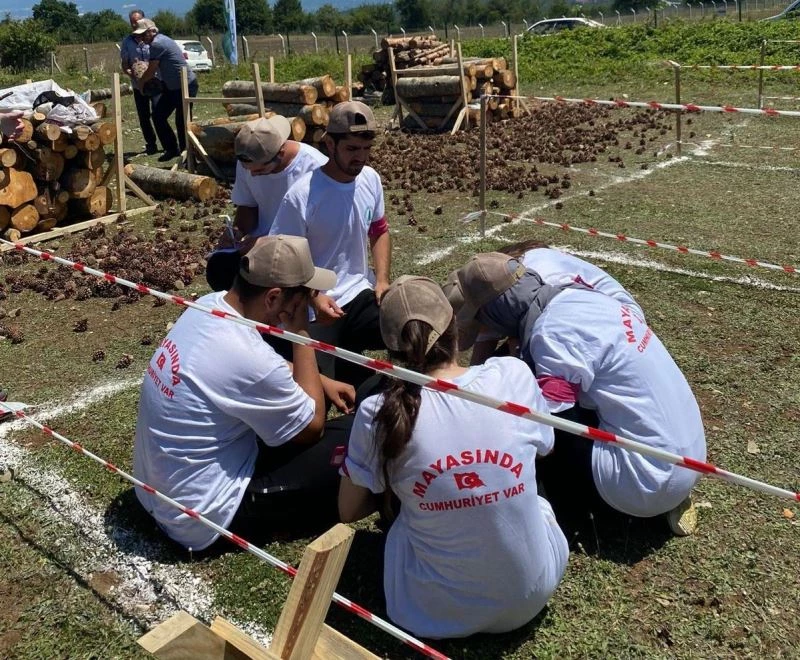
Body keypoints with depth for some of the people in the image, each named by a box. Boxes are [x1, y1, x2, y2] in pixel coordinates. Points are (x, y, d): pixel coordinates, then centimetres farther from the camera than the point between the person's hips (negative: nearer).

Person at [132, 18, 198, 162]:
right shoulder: (161, 40, 12)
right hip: (173, 86, 11)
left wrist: (141, 82, 7)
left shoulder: (157, 44, -17)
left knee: (182, 122, -6)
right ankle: (172, 149, 15)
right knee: (158, 115, 8)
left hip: (185, 86, -11)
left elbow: (151, 71, -12)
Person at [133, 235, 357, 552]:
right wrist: (302, 333, -13)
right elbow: (312, 425, -13)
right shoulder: (247, 356, -31)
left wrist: (322, 382, 8)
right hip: (200, 514, -9)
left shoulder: (209, 305, -5)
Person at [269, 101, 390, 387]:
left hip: (360, 294, 5)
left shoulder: (371, 180, 0)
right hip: (316, 310, -4)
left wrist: (382, 280, 0)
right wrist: (314, 299, -26)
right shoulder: (302, 196, -17)